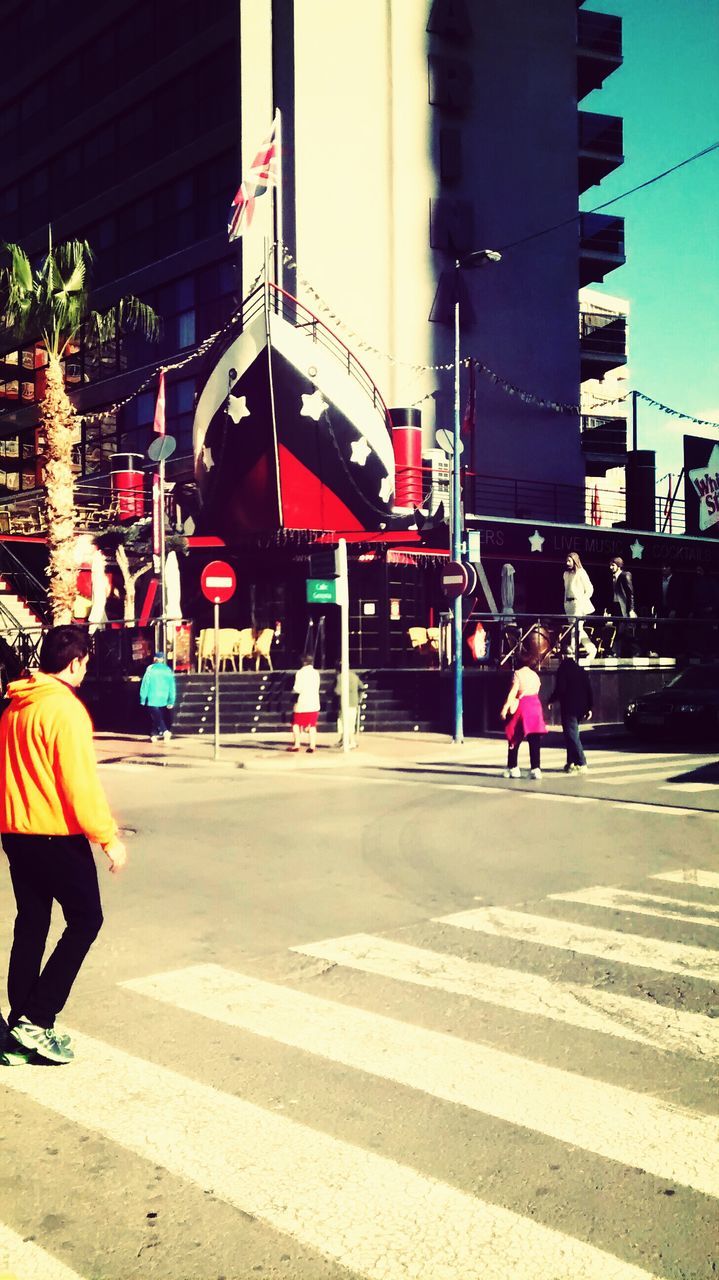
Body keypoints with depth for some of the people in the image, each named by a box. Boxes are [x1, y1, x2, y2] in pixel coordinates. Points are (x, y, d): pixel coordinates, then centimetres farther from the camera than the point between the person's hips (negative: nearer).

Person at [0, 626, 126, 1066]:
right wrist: (108, 837, -14)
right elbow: (81, 782, -20)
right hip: (57, 835, -8)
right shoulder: (65, 708, -17)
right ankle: (36, 1020, -2)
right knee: (86, 920, 4)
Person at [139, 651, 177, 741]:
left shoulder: (150, 669, -6)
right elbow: (172, 686, 4)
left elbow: (145, 684, -7)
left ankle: (165, 731, -26)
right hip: (163, 699, 4)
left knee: (156, 717, -7)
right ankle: (154, 734, 19)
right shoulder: (168, 670, 4)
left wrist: (142, 698, -1)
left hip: (152, 699, -4)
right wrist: (171, 701, 9)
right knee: (158, 716, 17)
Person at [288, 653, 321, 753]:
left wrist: (293, 690, 6)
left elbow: (297, 689, -14)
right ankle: (312, 746, 1)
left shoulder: (300, 673, -10)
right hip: (314, 703, 4)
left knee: (296, 724, 8)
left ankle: (296, 745, 5)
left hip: (302, 703, -4)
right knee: (312, 725, 7)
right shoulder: (316, 673, 5)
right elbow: (317, 688, 9)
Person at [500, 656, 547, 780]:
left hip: (521, 707, -4)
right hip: (535, 706, 4)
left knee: (514, 739, 7)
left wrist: (505, 707, -16)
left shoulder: (518, 674, -5)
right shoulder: (535, 675, 11)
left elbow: (513, 692, -13)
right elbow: (536, 691, 10)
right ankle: (535, 768, -4)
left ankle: (512, 767, 9)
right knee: (534, 742, 2)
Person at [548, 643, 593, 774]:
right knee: (571, 734, 18)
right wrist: (589, 707, 15)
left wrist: (551, 700, 0)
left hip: (568, 707, -8)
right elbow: (588, 688, 11)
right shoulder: (580, 669, 13)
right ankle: (571, 762, 21)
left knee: (571, 735, -6)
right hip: (580, 707, 8)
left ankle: (581, 763, -11)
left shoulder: (562, 669, -9)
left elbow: (559, 689, -16)